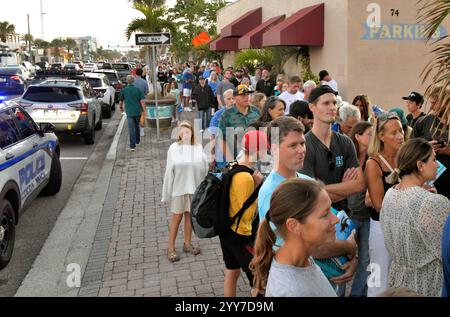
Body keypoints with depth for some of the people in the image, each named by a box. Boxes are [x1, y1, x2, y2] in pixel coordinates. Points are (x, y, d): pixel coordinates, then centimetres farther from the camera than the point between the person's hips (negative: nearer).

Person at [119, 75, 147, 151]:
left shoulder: (124, 90, -4)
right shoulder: (138, 89, -4)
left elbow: (121, 101, 3)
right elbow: (142, 101, -8)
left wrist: (121, 107, 24)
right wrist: (144, 111, -3)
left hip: (129, 112, -2)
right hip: (138, 111, 2)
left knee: (131, 128, -2)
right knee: (137, 126, 22)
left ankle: (132, 146, -8)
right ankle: (137, 141, 35)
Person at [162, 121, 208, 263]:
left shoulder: (198, 148, -4)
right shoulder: (174, 148, -10)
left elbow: (204, 168, -2)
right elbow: (169, 171, -8)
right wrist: (167, 191, -6)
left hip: (194, 187, 2)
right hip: (178, 187, -2)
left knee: (190, 215, 15)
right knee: (177, 217, 7)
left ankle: (187, 243, 31)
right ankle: (171, 248, 19)